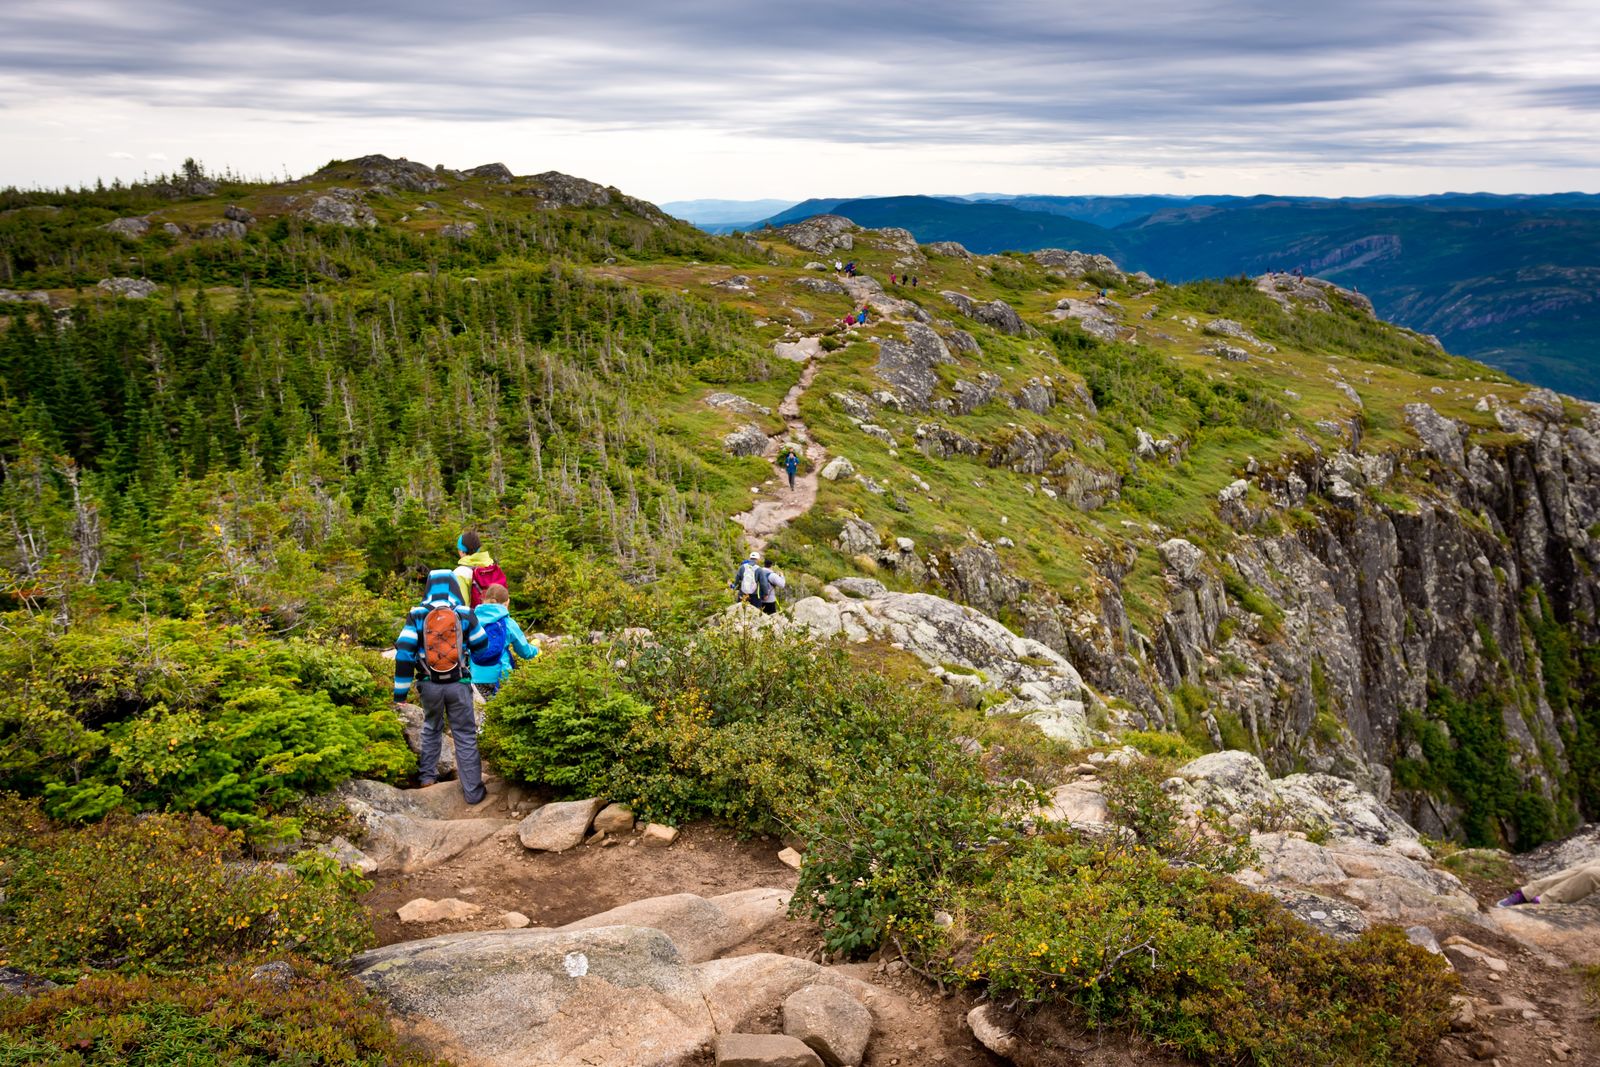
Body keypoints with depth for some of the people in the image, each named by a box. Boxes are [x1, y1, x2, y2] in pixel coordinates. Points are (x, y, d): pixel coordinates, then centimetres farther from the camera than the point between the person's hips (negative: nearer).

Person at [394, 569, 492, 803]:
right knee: (465, 736, 5)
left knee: (431, 729, 27)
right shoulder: (465, 614, -5)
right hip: (458, 684, -1)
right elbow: (482, 646, 7)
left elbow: (404, 653, -9)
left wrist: (400, 691, -5)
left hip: (429, 685, 1)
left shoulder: (417, 615, -5)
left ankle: (428, 775, 31)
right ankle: (473, 791, 6)